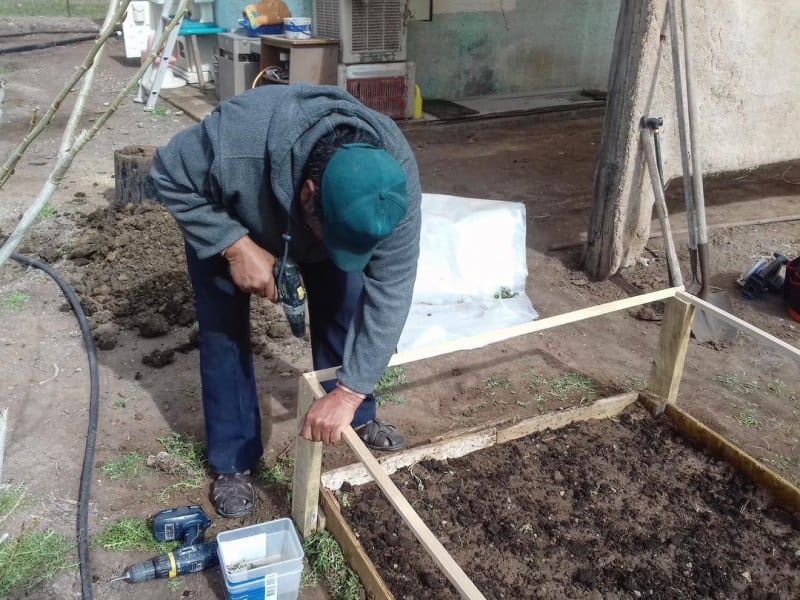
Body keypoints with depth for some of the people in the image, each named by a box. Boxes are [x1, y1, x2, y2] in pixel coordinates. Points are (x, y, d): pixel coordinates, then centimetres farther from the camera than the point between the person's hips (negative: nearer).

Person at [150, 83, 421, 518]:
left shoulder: (396, 174, -37)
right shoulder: (237, 141, -46)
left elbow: (389, 289, -33)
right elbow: (168, 176, -26)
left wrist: (349, 392, -37)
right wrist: (236, 246, -36)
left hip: (317, 214, 2)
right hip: (227, 221, -2)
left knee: (342, 311, 2)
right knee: (224, 332, -2)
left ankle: (357, 417, 28)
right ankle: (233, 462, 14)